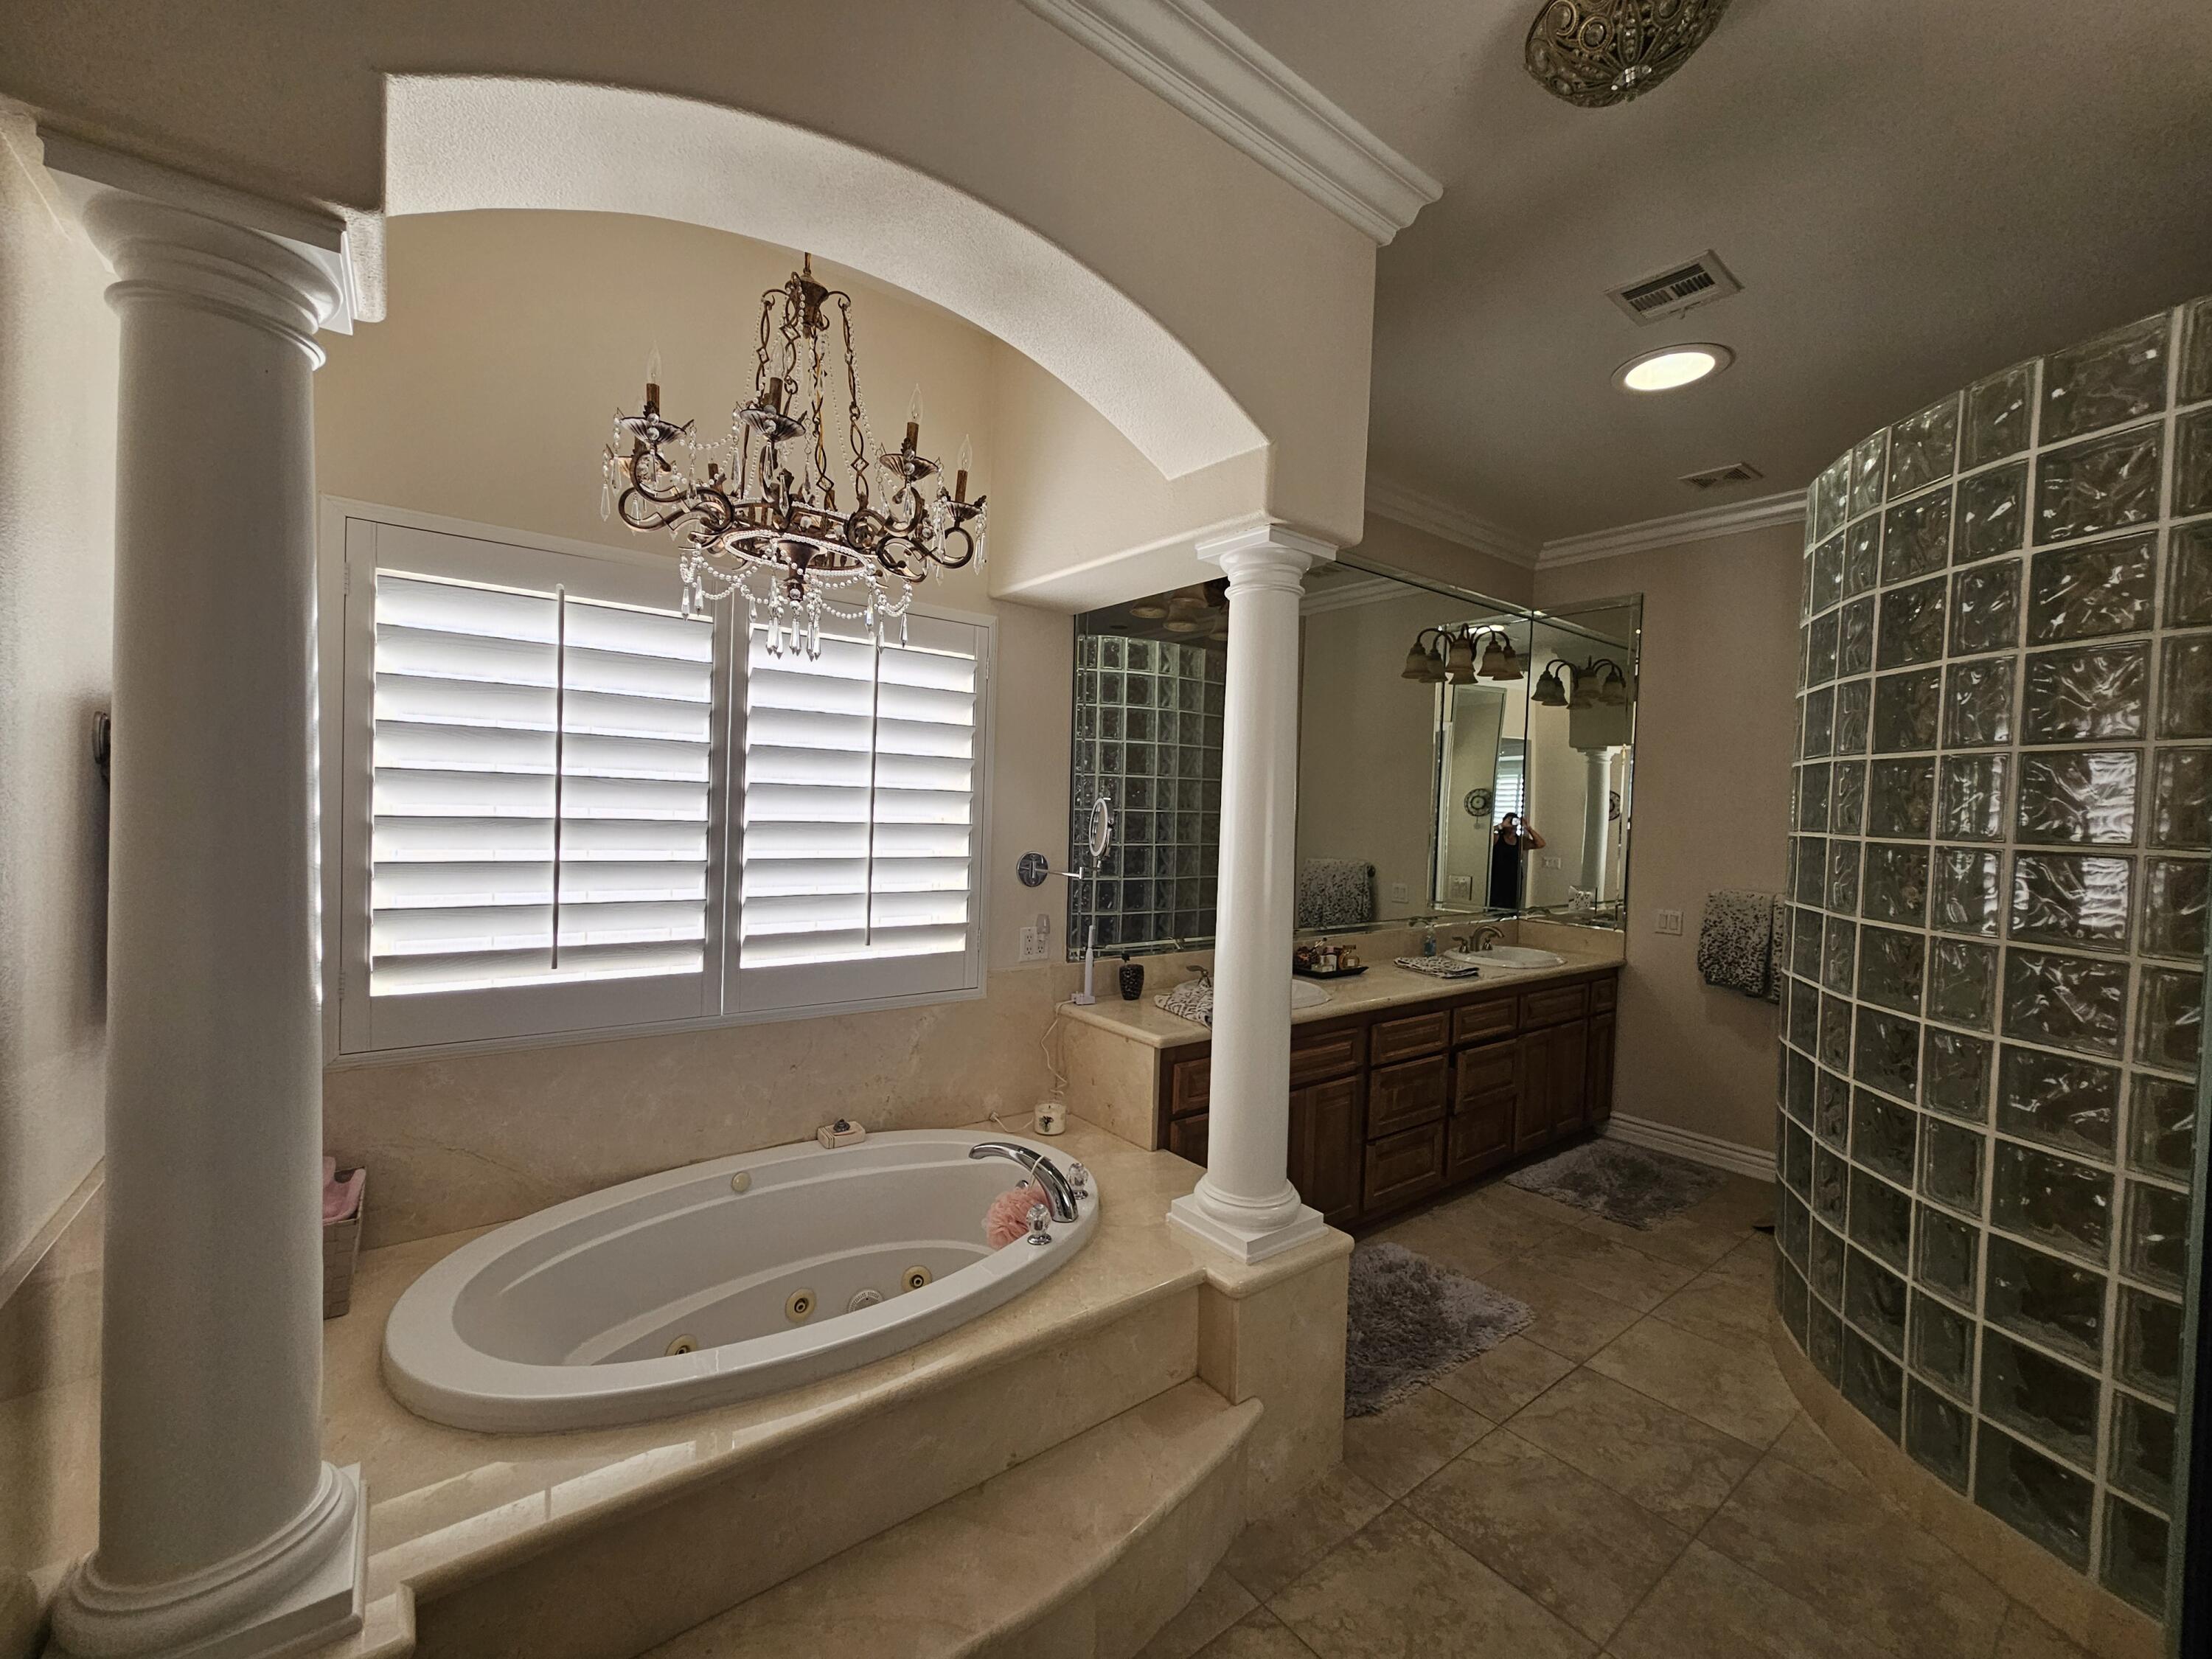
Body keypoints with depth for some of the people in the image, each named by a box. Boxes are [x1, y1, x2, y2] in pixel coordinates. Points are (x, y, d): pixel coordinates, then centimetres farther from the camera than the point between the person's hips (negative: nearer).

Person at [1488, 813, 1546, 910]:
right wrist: (1501, 825, -15)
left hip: (1514, 883, 4)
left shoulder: (1521, 841, 12)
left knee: (1512, 911, 5)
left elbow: (1541, 844, 4)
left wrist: (1529, 829, -3)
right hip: (1497, 882, -4)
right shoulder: (1496, 838, 1)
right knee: (1495, 909, -7)